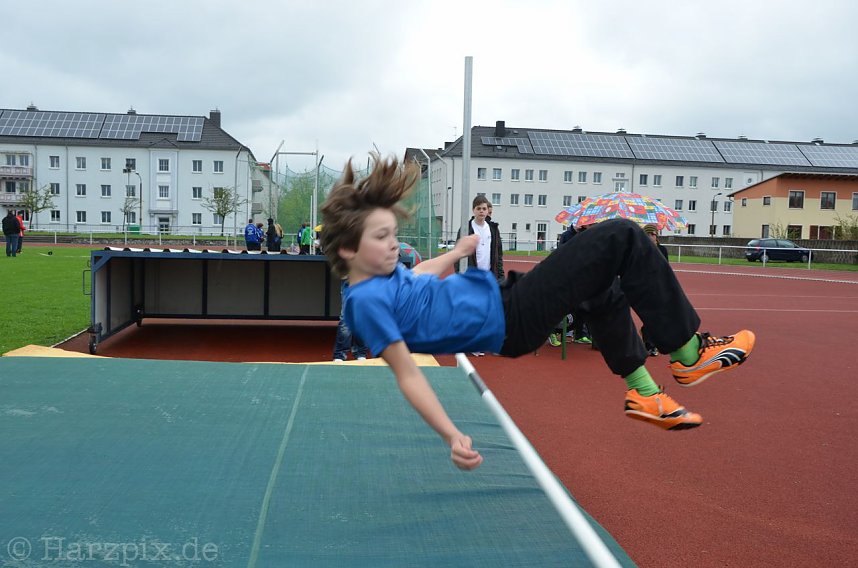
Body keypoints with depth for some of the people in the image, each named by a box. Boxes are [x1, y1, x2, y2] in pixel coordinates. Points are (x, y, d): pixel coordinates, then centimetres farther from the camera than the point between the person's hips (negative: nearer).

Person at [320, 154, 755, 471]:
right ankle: (688, 352, 4)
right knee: (622, 238, -9)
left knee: (605, 280, 28)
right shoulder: (366, 300, -21)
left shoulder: (379, 275, 7)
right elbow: (407, 374, -22)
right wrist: (453, 436, -27)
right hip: (511, 319, -10)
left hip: (497, 295, 11)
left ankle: (642, 392, 28)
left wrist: (458, 251, 42)